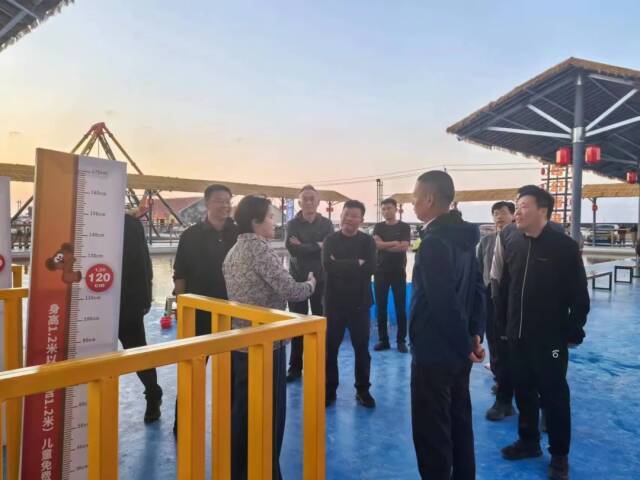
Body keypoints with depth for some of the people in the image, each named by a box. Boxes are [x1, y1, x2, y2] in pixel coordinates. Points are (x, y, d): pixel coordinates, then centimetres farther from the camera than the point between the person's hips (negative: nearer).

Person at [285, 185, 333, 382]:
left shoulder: (326, 224, 3)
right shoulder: (292, 224, 2)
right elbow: (292, 249, -15)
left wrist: (303, 247, -14)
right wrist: (317, 247, -14)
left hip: (320, 280, 0)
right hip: (297, 279, 0)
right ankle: (295, 367, 16)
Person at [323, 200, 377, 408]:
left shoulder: (367, 241, -1)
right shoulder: (331, 240, 0)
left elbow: (370, 267, -17)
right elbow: (328, 265, -17)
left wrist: (341, 265, -17)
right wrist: (356, 263, -18)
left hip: (359, 303, 0)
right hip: (334, 302, 0)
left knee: (362, 348, 10)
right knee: (330, 348, 8)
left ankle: (363, 390, 26)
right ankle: (329, 390, 24)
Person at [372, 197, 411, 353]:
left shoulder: (404, 227, 2)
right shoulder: (378, 227, 9)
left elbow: (404, 247, -11)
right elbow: (376, 244, -7)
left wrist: (384, 245, -7)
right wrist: (394, 243, -11)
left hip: (398, 271, -2)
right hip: (381, 271, 2)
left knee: (400, 307, 1)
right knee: (380, 307, 4)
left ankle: (401, 340, 9)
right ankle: (383, 339, 14)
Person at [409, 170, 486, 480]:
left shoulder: (434, 241, -22)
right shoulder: (463, 235, 7)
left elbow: (445, 303, -24)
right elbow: (477, 289, 10)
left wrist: (465, 344, -13)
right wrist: (475, 334, 9)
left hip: (434, 351, -9)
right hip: (457, 349, 9)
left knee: (431, 430, 4)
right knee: (459, 422, 20)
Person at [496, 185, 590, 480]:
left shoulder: (564, 246, -11)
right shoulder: (511, 242, 2)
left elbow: (579, 295, -8)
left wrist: (574, 332, -7)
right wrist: (503, 325, 9)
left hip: (550, 338, -4)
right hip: (517, 336, 5)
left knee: (554, 395, 9)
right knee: (523, 390, 16)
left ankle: (559, 455, 26)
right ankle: (528, 441, 35)